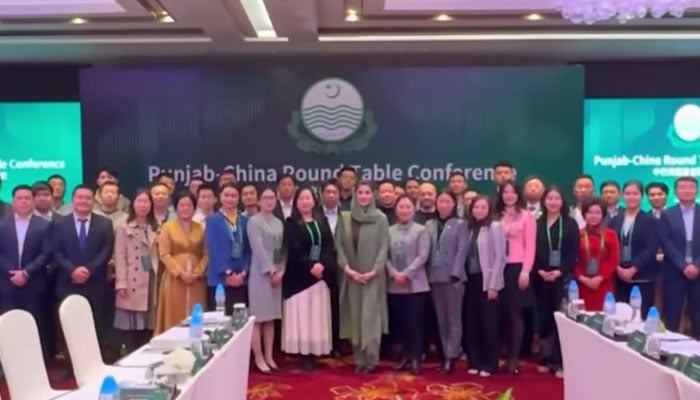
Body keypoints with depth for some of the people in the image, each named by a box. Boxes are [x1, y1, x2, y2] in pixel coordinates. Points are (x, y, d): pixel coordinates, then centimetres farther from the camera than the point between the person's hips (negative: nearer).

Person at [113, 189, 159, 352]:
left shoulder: (154, 229, 16)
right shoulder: (124, 228, 1)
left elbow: (157, 256, 13)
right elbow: (119, 258, -5)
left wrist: (158, 279, 4)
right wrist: (121, 283, -13)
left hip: (150, 283, 4)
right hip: (132, 284, -4)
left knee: (147, 326, 5)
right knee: (130, 326, -4)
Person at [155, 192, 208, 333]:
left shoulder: (200, 228, 10)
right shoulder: (168, 227, 4)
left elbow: (206, 254, 5)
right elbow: (164, 254, -4)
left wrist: (197, 273, -9)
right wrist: (180, 272, -13)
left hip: (196, 280, 2)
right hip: (174, 279, -2)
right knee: (174, 317, -2)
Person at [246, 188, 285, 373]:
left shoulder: (279, 223, 14)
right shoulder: (254, 221, -5)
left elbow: (283, 249, 10)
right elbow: (258, 248, -13)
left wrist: (281, 270, -4)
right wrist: (270, 271, -14)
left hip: (278, 273, 6)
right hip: (260, 273, -6)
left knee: (271, 318, 9)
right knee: (258, 318, -3)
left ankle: (269, 356, 15)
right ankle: (258, 358, 3)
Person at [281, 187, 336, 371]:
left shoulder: (322, 221, 12)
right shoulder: (291, 223, 1)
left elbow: (329, 246, 3)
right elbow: (293, 250, -10)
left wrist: (322, 264, -14)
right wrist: (310, 266, -20)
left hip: (321, 275, 4)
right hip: (299, 277, -4)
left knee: (318, 316, 5)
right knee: (302, 316, -3)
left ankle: (314, 354, 11)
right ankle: (304, 355, 2)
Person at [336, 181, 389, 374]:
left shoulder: (380, 218, -1)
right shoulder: (345, 217, 5)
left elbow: (384, 247, -4)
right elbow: (339, 246, 2)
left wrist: (374, 271, -13)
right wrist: (347, 269, -10)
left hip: (373, 276, -2)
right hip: (351, 276, 2)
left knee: (370, 318, -3)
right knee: (355, 318, 5)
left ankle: (370, 359, 5)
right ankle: (359, 359, 12)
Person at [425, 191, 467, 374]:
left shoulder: (460, 224, 2)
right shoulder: (429, 225, 12)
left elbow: (462, 250, -6)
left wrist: (455, 274, -15)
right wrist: (427, 274, 0)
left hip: (453, 276, -4)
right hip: (435, 277, 4)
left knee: (454, 318, 0)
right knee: (441, 319, 9)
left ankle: (451, 356, 1)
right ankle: (446, 353, 16)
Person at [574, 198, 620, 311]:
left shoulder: (610, 235, 5)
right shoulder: (578, 235, 3)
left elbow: (614, 260, 1)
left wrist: (600, 278, -9)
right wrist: (582, 278, -9)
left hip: (603, 285, 0)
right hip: (583, 285, 0)